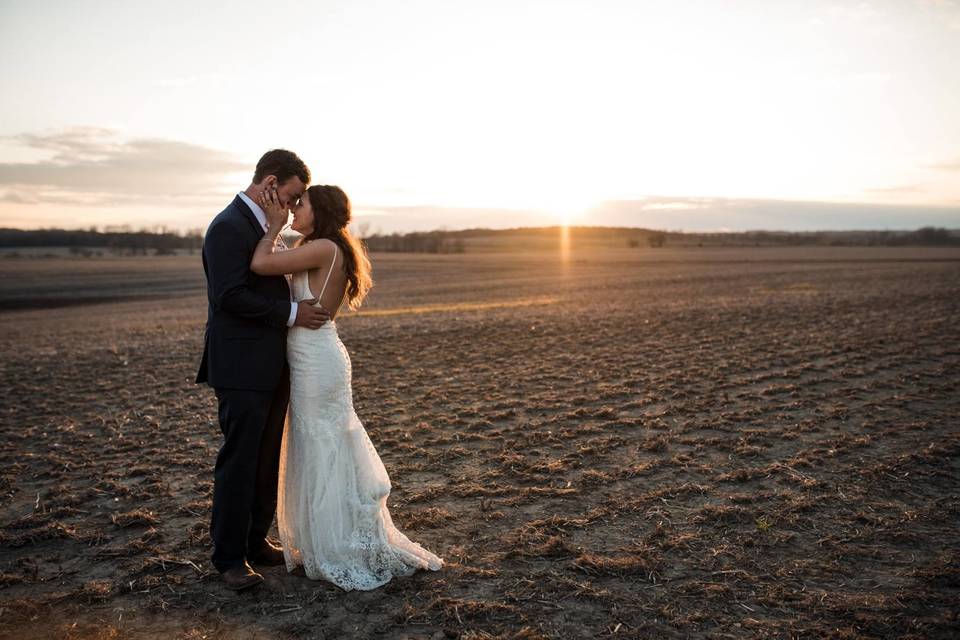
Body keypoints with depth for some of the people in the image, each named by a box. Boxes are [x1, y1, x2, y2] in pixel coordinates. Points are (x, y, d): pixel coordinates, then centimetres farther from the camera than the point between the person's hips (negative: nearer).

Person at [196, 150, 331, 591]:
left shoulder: (262, 226, 16)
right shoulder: (228, 227, -13)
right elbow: (231, 296, -22)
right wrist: (291, 314, -17)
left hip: (271, 367, 9)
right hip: (241, 369, -9)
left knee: (266, 462, 15)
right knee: (238, 463, 0)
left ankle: (256, 542, 28)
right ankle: (229, 557, 13)